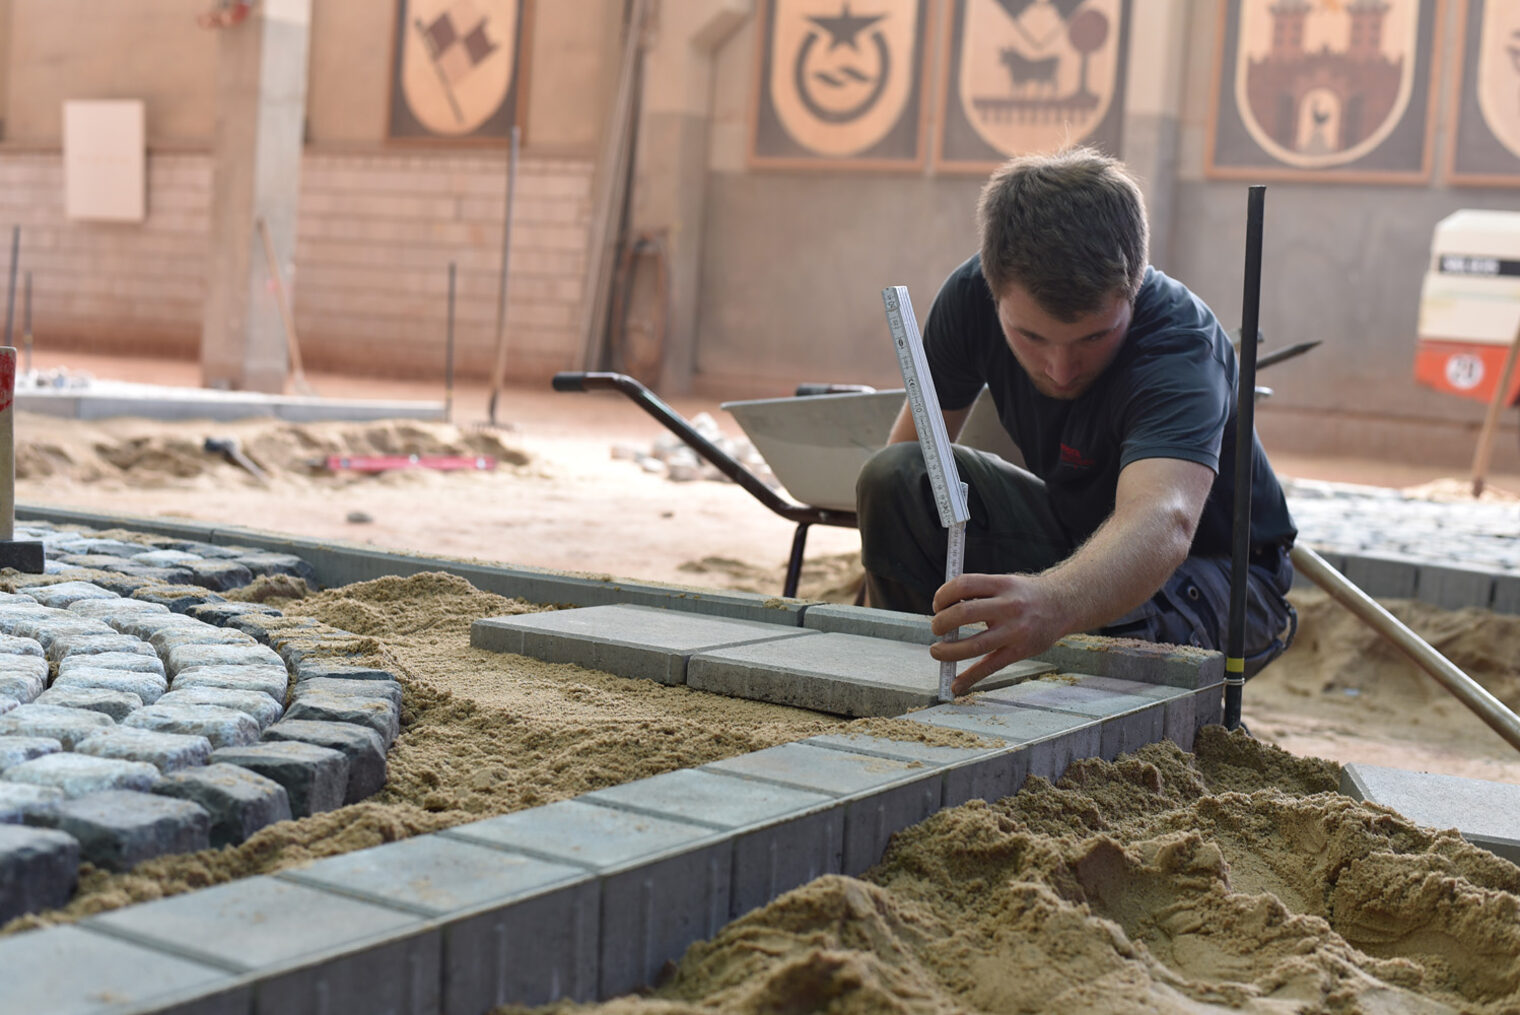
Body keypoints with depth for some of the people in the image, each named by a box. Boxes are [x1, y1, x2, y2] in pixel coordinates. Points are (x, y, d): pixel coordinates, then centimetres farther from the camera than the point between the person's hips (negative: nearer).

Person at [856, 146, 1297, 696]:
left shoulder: (1180, 346, -35)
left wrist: (1053, 604, -76)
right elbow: (914, 440, -2)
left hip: (1209, 564, -4)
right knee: (894, 475, -19)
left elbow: (1162, 524, -55)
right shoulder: (971, 296, -18)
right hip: (1078, 532, 5)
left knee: (1114, 633, -39)